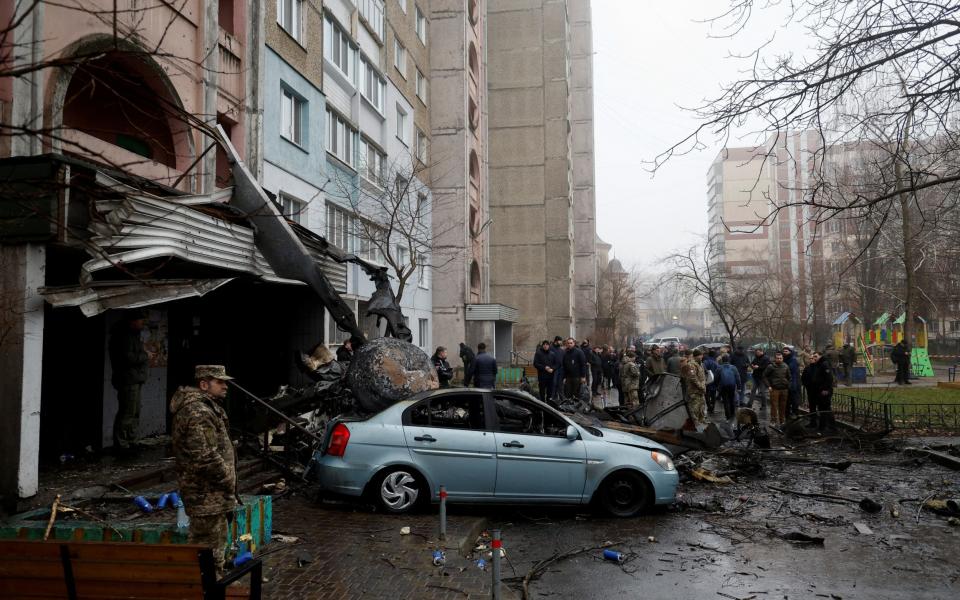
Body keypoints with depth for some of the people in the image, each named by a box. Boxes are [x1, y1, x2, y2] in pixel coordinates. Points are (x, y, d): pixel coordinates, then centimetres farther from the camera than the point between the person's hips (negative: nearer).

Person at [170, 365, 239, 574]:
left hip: (209, 492, 11)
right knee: (210, 542, -2)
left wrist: (226, 478, 17)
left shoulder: (207, 406, 13)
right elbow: (206, 457, -26)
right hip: (207, 495, -11)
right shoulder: (198, 413, -22)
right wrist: (228, 481, -16)